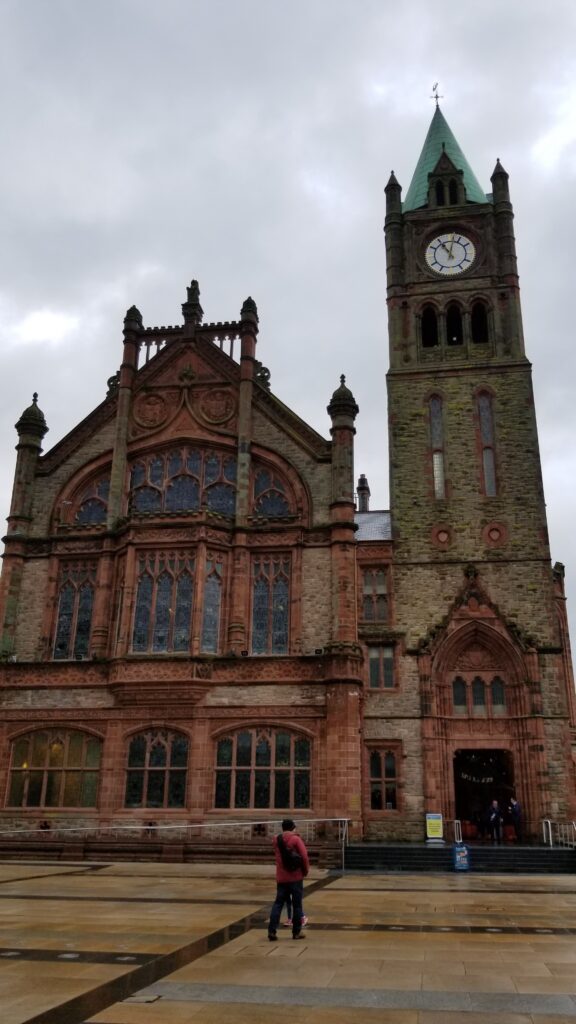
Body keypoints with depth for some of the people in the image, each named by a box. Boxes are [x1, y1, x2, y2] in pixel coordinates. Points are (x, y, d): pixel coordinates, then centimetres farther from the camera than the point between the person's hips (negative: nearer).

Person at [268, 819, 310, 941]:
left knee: (278, 903, 8)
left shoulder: (276, 840, 3)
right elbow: (304, 856, -14)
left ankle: (272, 930, 0)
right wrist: (306, 870, -1)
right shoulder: (295, 839, -11)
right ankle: (296, 932, 11)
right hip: (295, 877, -4)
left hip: (281, 877, 4)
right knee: (297, 905, 6)